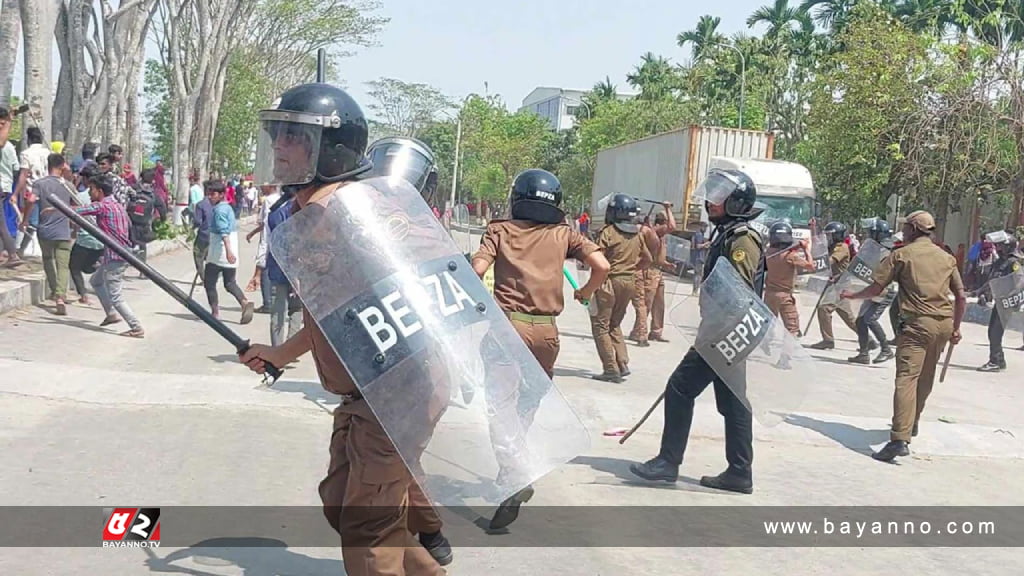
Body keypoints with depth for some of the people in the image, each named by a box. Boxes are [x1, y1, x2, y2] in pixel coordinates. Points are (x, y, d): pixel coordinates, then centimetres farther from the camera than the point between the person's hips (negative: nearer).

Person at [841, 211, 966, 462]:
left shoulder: (902, 255, 0)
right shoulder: (947, 257, 15)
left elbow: (876, 289, -3)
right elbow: (961, 297, 13)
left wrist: (853, 295, 15)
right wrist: (956, 328, 21)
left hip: (917, 322, -6)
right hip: (944, 323, 7)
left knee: (907, 378, -15)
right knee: (925, 379, 21)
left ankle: (900, 439, -27)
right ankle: (911, 424, 39)